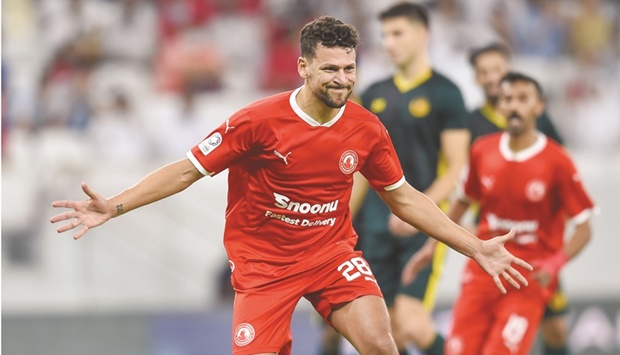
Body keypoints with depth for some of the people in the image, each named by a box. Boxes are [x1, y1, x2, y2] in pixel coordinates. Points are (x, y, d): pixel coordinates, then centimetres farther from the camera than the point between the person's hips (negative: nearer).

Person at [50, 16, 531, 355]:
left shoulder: (367, 130, -5)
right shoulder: (259, 122, -15)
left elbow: (403, 197, 9)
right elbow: (188, 170, -9)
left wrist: (474, 248, 7)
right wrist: (113, 207, -18)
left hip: (333, 252, 2)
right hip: (263, 261, -2)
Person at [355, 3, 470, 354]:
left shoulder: (444, 93, -5)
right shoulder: (374, 95, 12)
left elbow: (456, 168, -9)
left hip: (425, 228, -5)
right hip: (378, 227, 5)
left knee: (413, 325, -16)